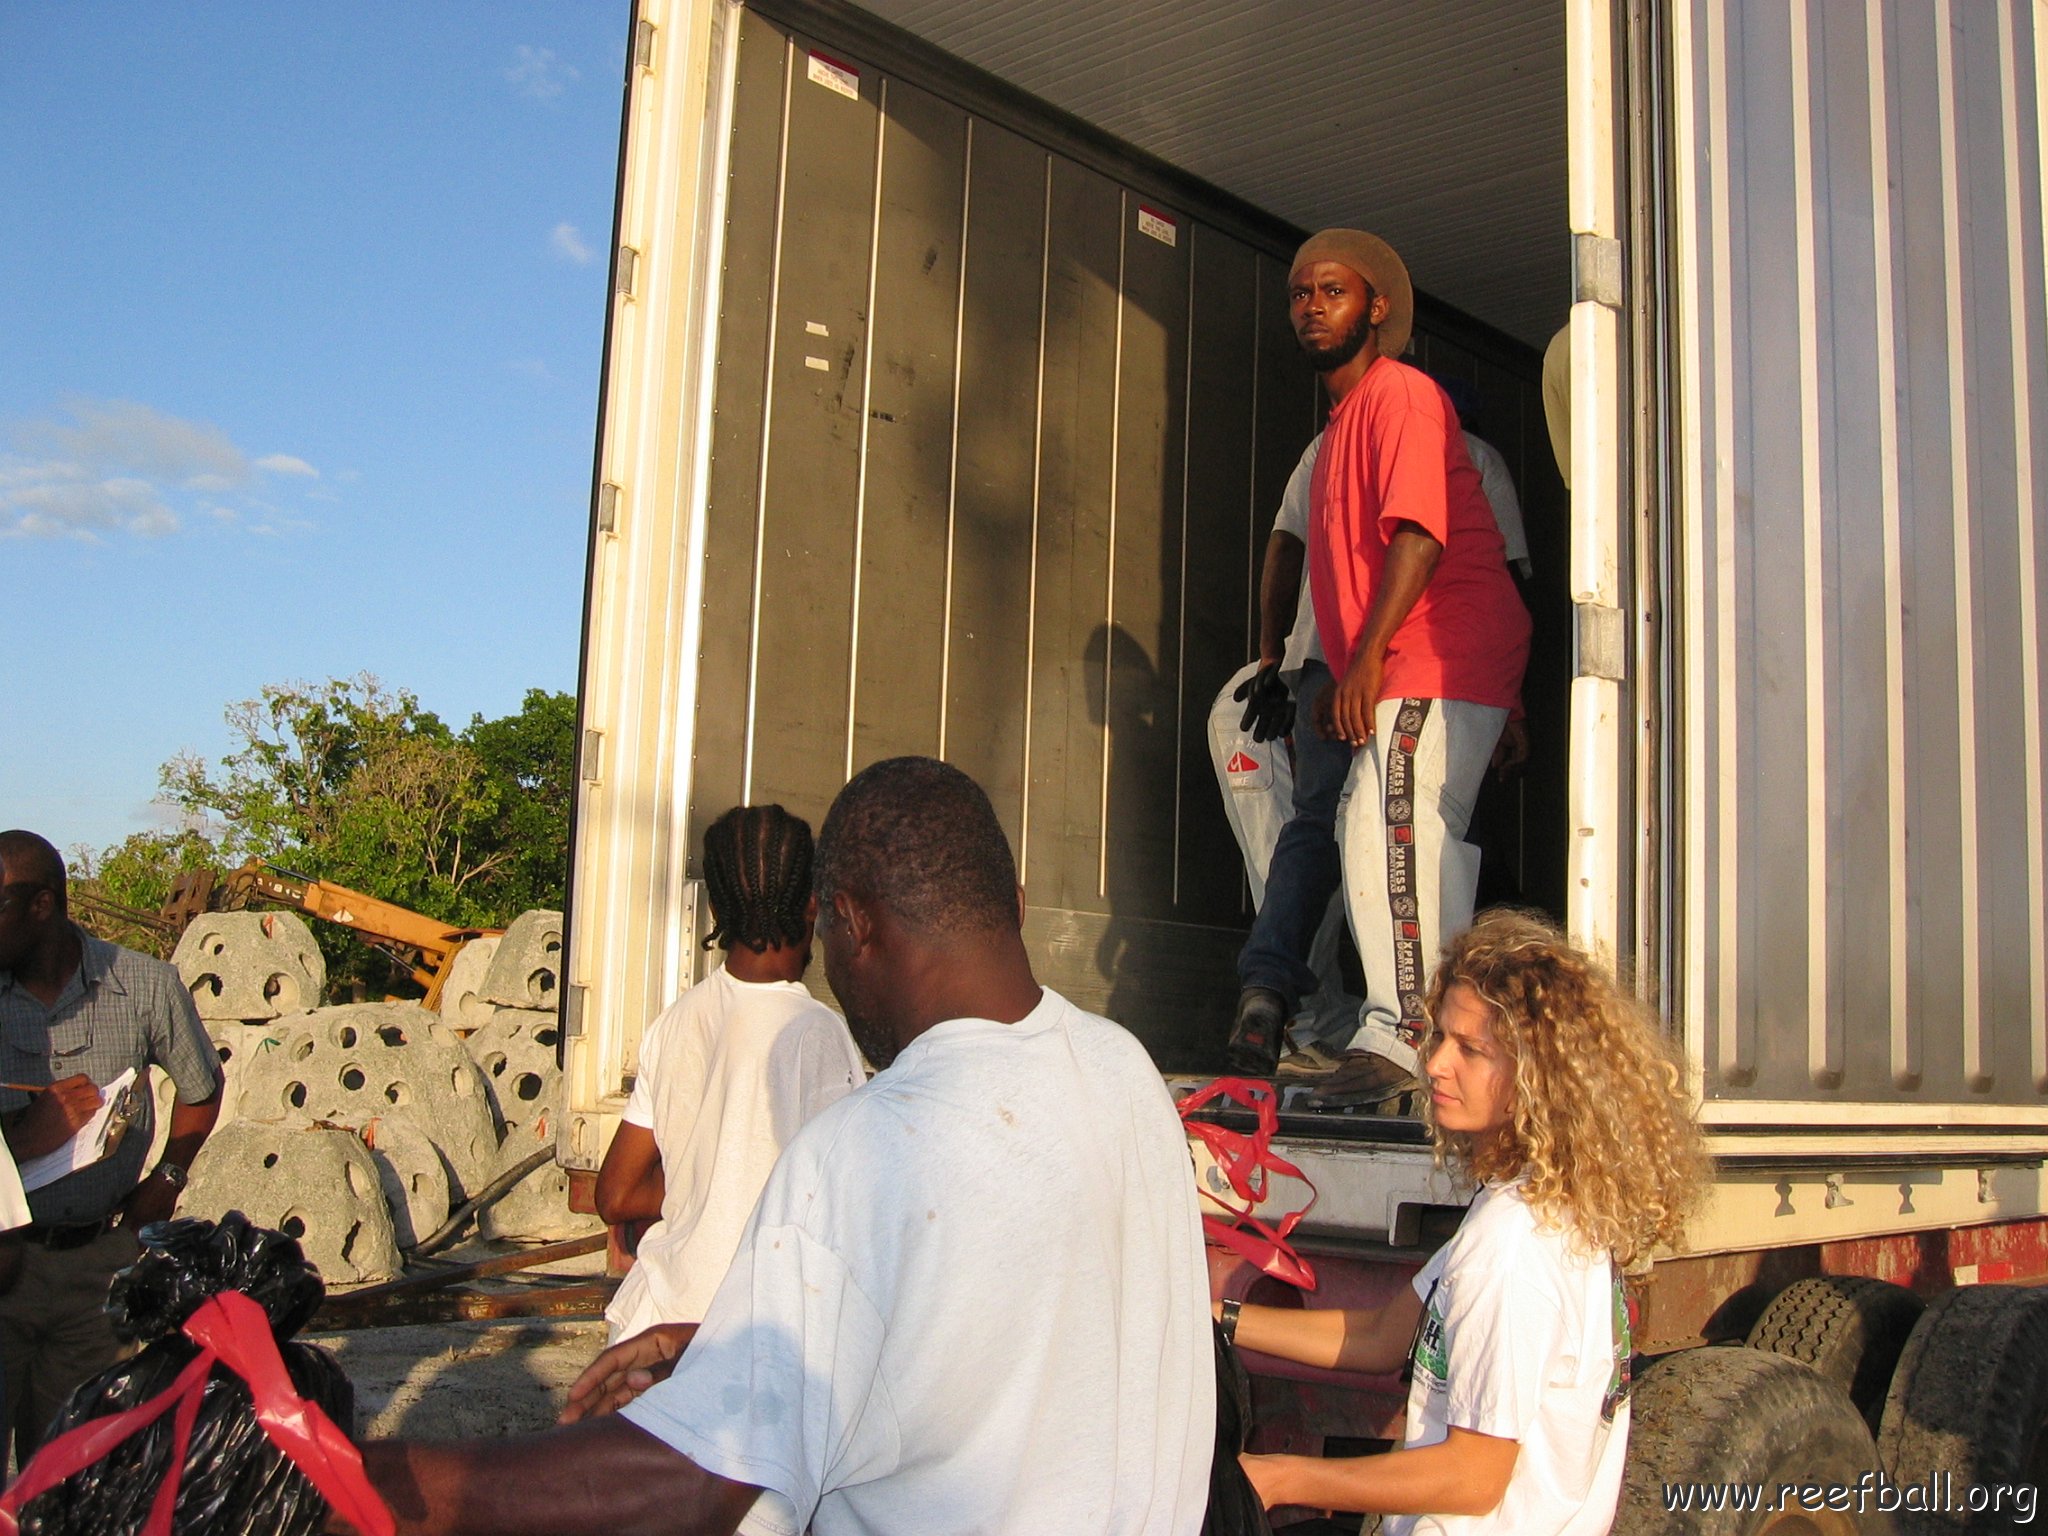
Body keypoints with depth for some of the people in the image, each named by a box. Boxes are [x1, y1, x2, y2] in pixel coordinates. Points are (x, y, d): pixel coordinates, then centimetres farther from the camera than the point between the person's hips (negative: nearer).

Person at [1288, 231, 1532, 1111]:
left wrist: (1367, 658, -22)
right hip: (1395, 675, 10)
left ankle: (1399, 1037, -18)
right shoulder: (1340, 422, 25)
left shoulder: (1399, 393, -5)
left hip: (1440, 655, -10)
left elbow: (1420, 533, -18)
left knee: (1387, 825, -19)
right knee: (1424, 840, 8)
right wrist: (1343, 680, 21)